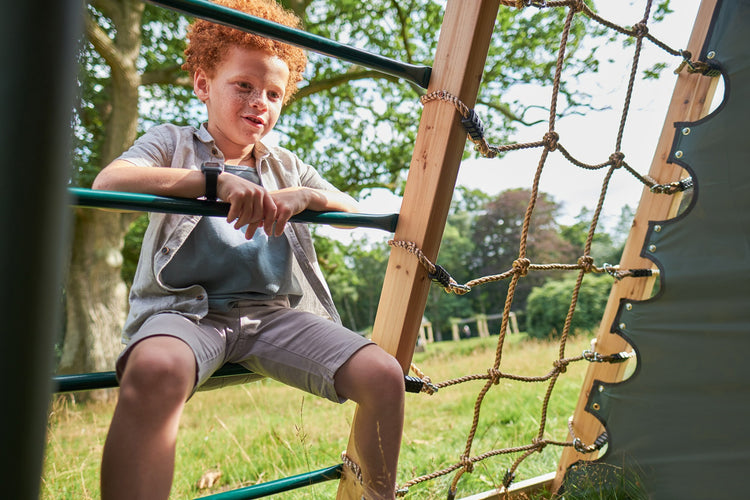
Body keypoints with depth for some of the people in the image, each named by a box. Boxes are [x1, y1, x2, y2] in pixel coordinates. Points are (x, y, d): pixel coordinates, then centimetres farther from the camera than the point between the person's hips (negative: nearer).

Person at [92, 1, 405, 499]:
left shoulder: (286, 166, 23)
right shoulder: (172, 143, 9)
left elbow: (354, 213, 15)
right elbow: (108, 181, -12)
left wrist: (305, 196, -6)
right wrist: (217, 180, -24)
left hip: (272, 313, 4)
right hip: (186, 307, -4)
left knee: (384, 374, -16)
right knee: (155, 371, -41)